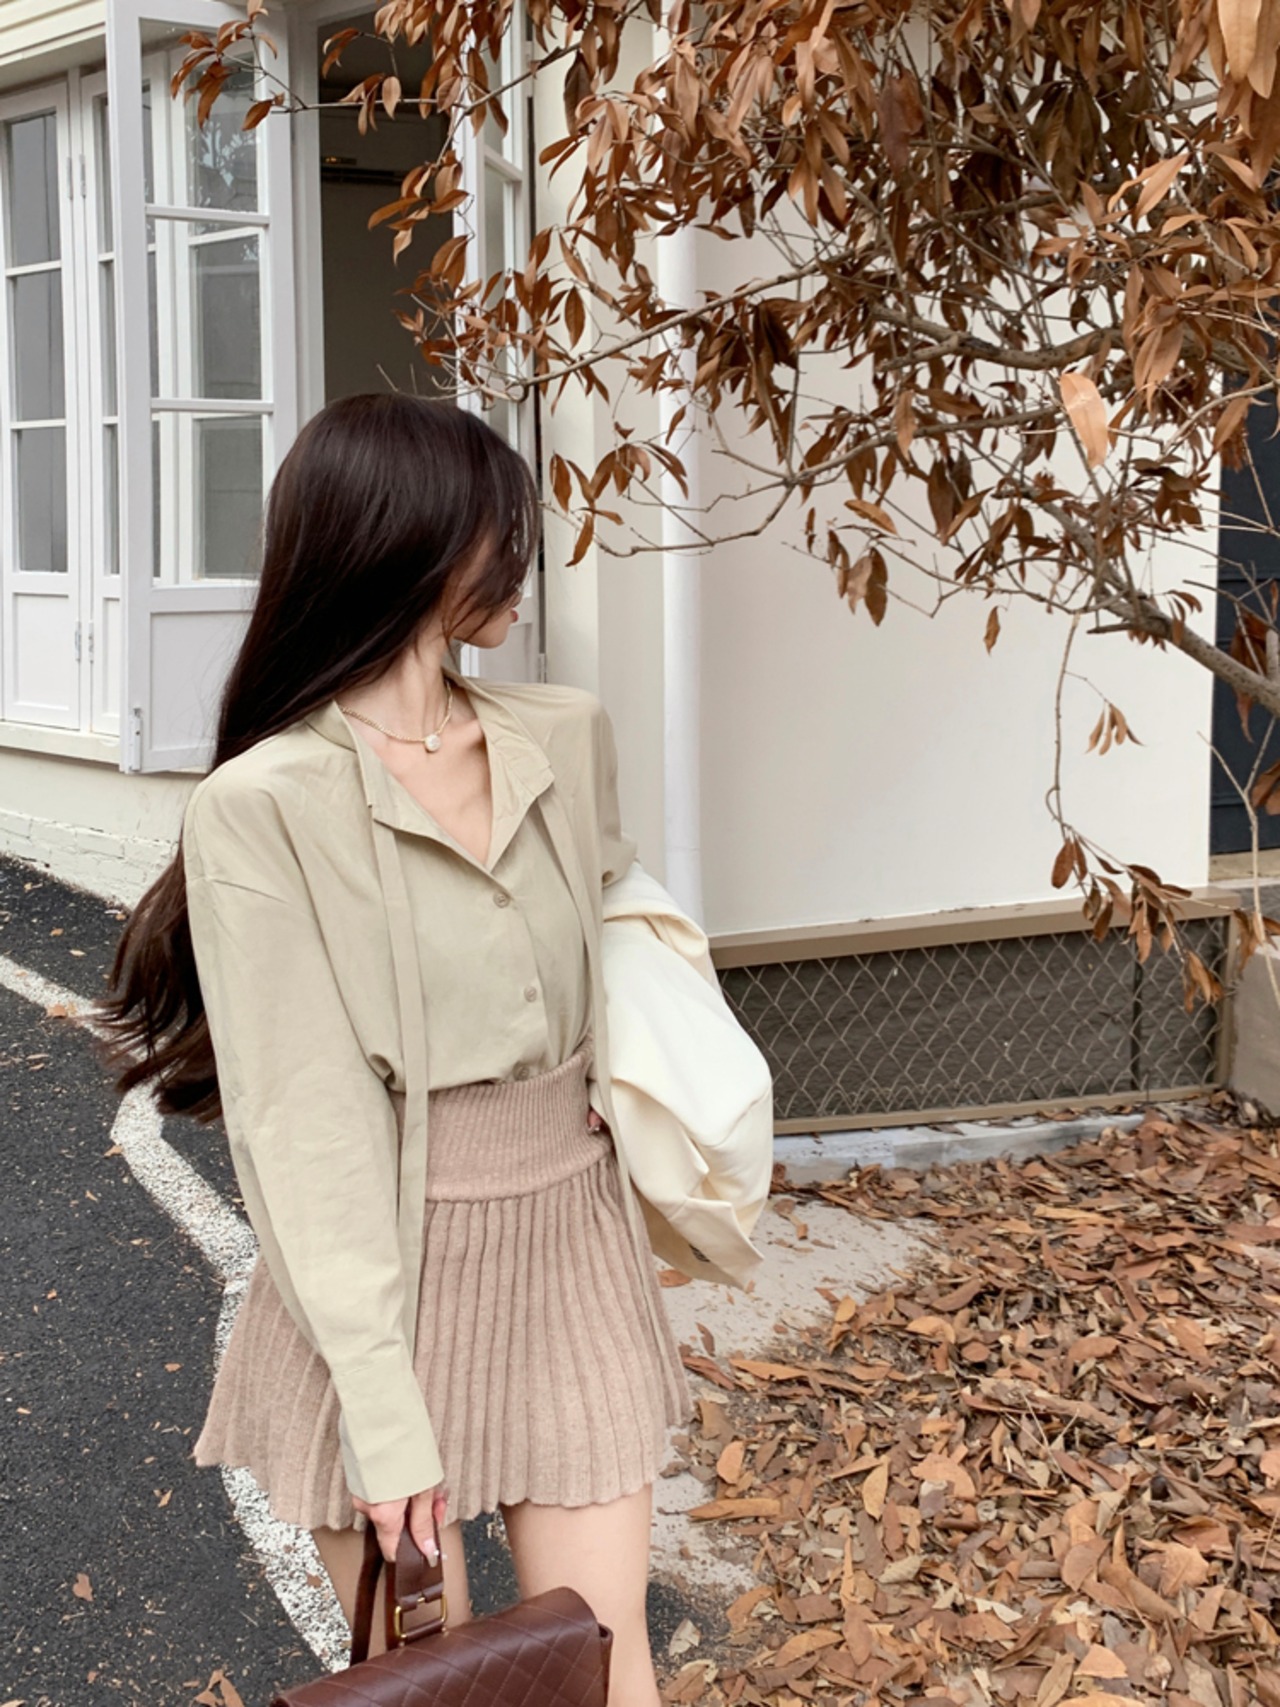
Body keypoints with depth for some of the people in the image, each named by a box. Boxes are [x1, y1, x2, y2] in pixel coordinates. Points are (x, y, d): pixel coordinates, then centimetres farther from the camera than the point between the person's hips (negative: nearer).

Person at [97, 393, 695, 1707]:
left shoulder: (567, 739, 2)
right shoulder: (265, 805, -15)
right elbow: (302, 1121, -16)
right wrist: (384, 1415, -17)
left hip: (570, 1252, 4)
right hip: (386, 1275, -4)